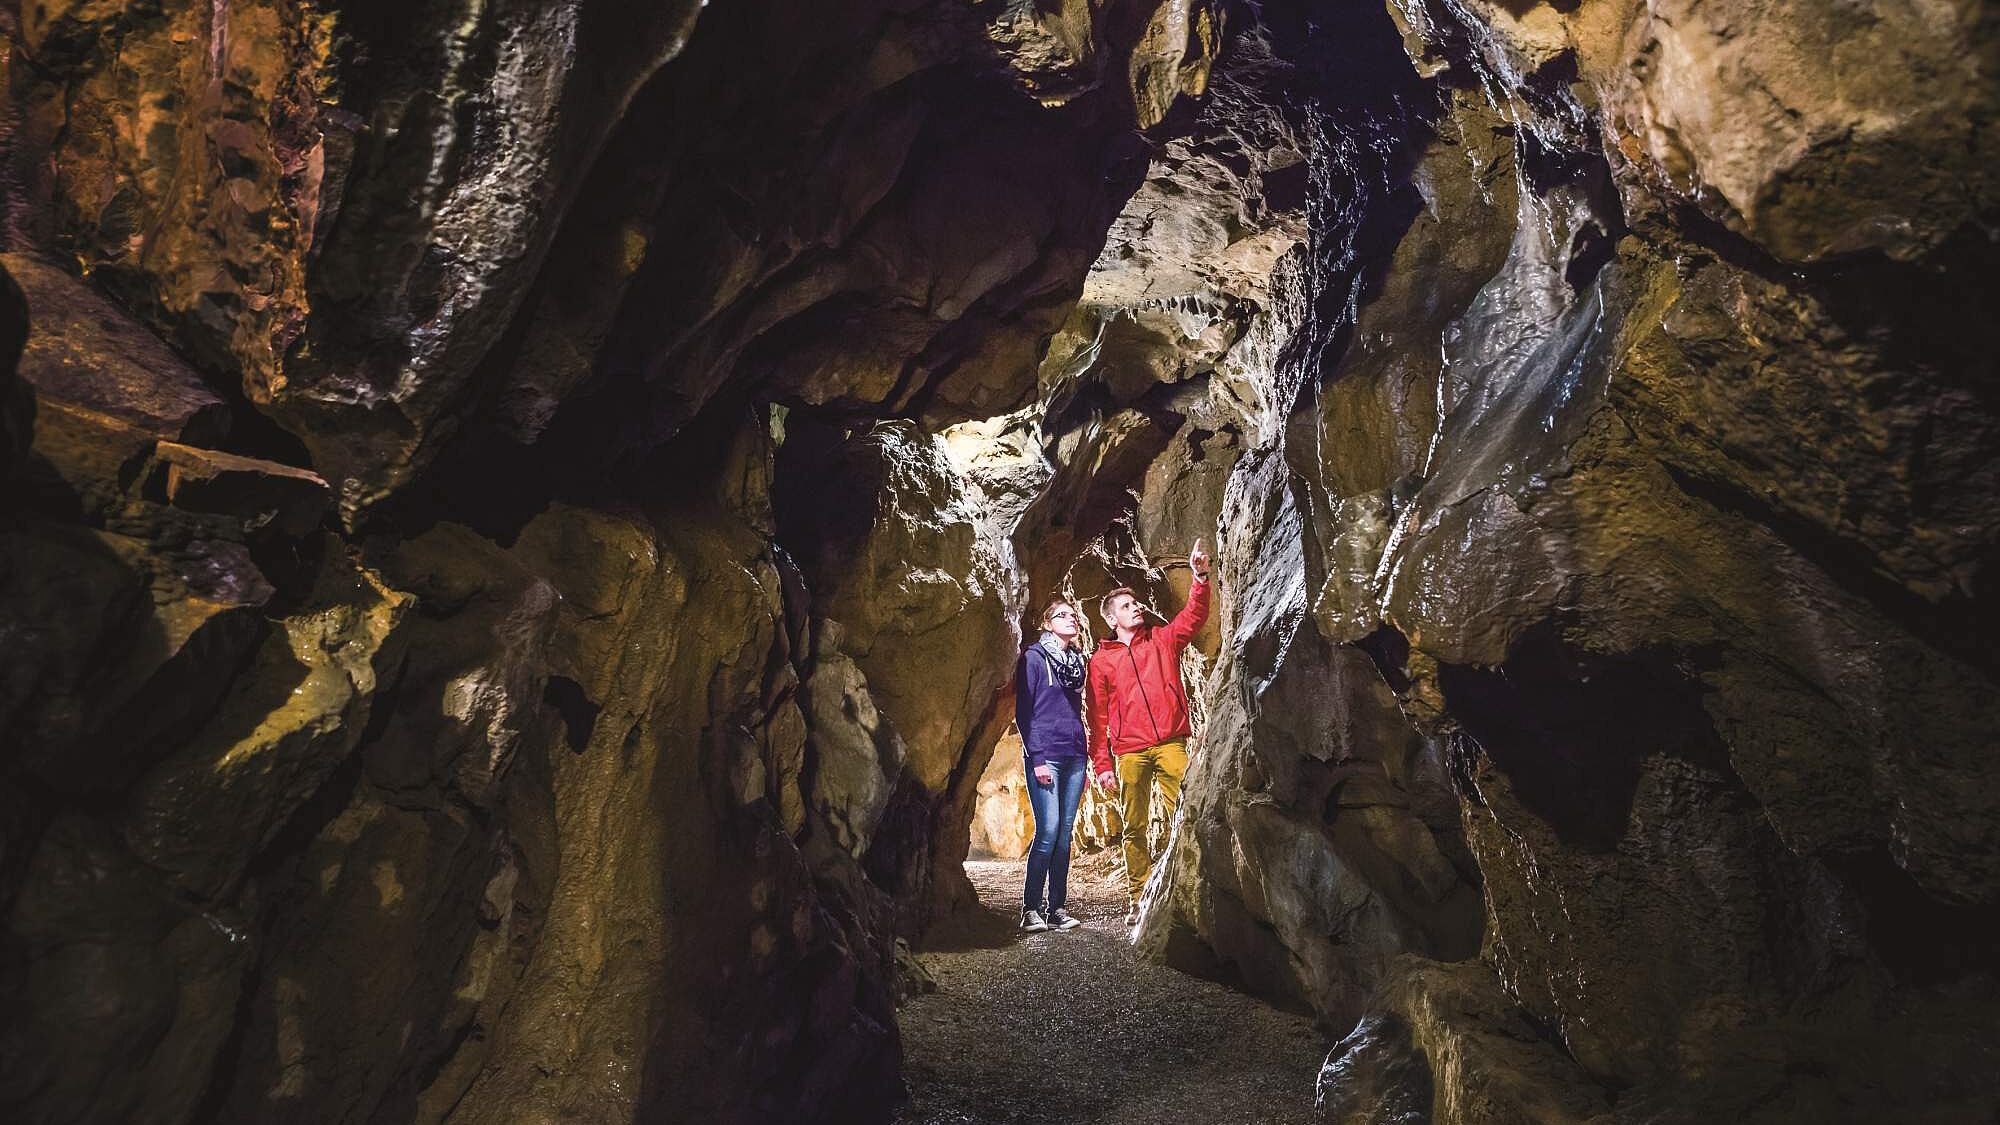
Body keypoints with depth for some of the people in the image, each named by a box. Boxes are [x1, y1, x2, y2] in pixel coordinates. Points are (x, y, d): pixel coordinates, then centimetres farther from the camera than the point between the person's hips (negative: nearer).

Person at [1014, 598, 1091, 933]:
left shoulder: (1077, 661, 18)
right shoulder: (1033, 657, 0)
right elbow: (1024, 712, -5)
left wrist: (1084, 757, 16)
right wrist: (1037, 758, -12)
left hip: (1074, 757, 6)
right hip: (1045, 757, -6)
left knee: (1065, 832, 4)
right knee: (1048, 830, -11)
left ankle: (1057, 907, 9)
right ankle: (1031, 908, -2)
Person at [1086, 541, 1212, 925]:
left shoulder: (1163, 640, 15)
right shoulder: (1101, 660, 11)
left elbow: (1194, 616, 1)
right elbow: (1098, 717, 9)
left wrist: (1200, 577, -16)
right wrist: (1102, 764, 3)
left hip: (1171, 744, 0)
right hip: (1130, 752, 0)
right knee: (1134, 828, 4)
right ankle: (1137, 899, 11)